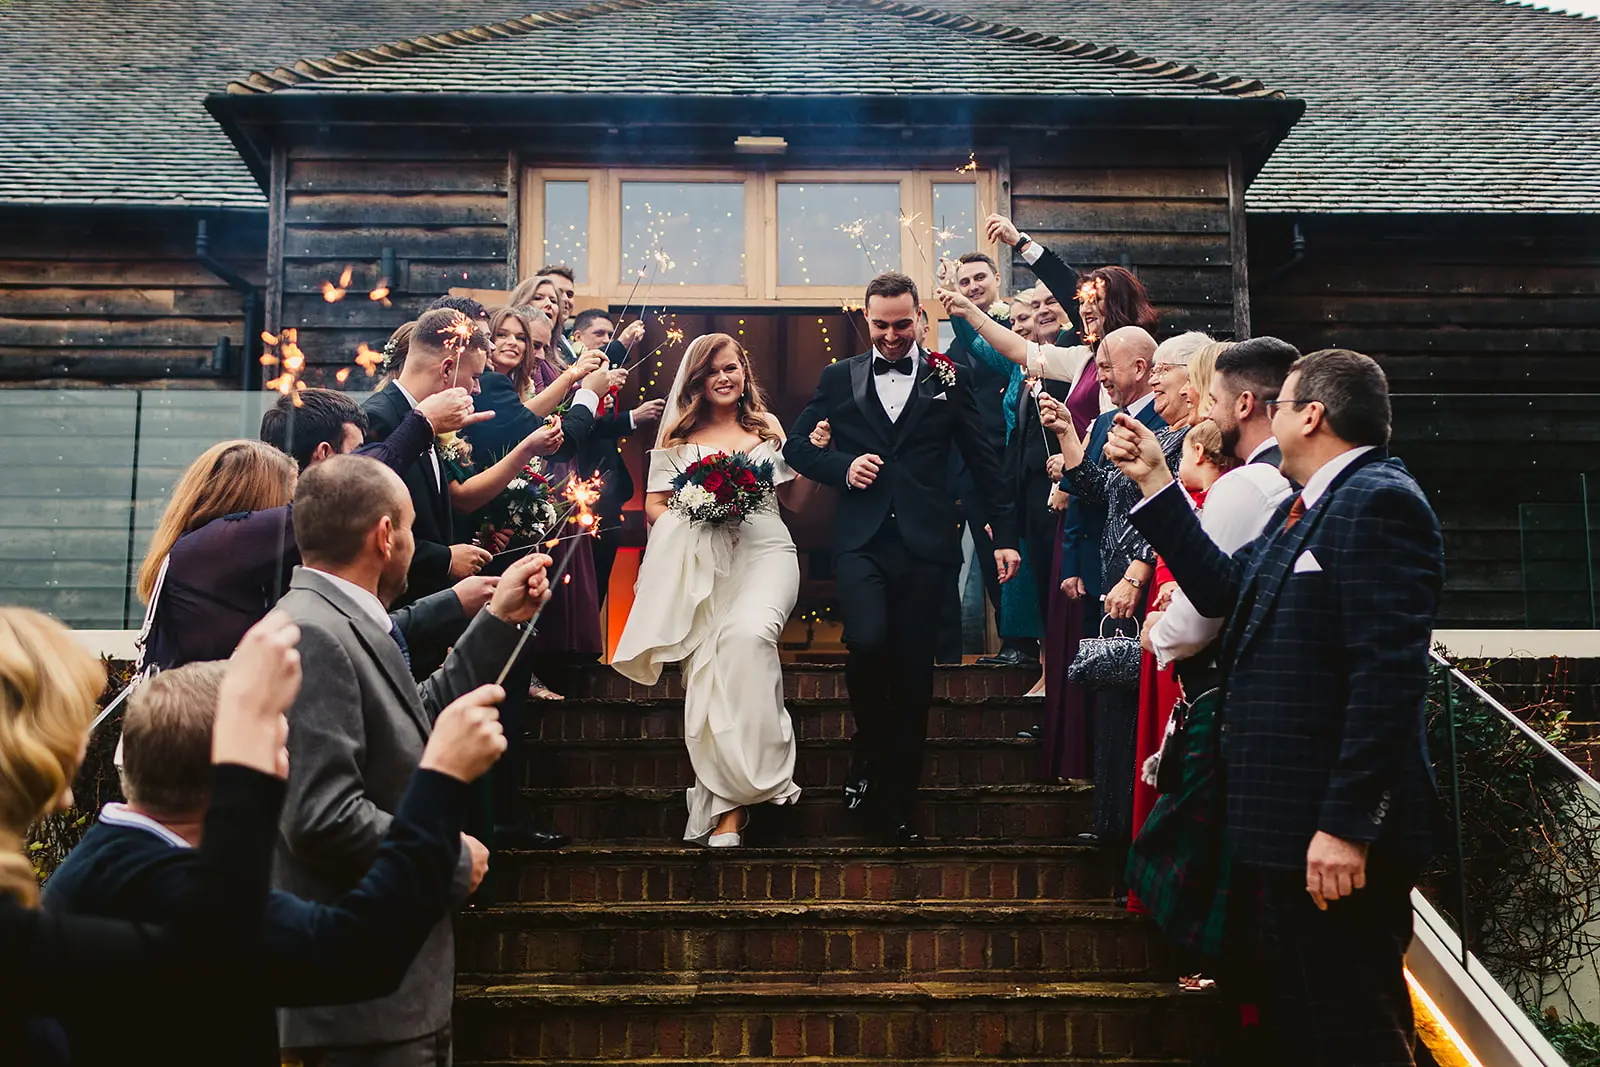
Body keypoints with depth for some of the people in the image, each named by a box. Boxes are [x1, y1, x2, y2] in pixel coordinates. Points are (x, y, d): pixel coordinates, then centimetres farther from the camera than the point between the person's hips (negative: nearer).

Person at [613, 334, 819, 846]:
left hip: (765, 552, 0)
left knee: (748, 633, -32)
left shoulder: (767, 426, 20)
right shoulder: (677, 435, 17)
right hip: (702, 562, 0)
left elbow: (794, 499, 22)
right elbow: (654, 506, 12)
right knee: (709, 662, -21)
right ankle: (731, 805, -17)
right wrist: (695, 519, -7)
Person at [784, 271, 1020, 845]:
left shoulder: (947, 378, 8)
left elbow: (982, 460, 10)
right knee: (867, 643, -22)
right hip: (861, 539, 0)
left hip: (924, 542, 0)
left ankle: (896, 804, 16)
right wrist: (841, 467, -5)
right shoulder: (839, 378, 11)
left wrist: (1004, 535, 6)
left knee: (912, 669, 2)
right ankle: (868, 750, 9)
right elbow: (796, 445, 14)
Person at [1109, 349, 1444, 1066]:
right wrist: (1154, 482, 13)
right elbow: (1220, 589, 12)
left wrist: (1347, 825, -26)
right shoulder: (1304, 508, 17)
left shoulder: (1378, 501, -16)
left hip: (1336, 839, -10)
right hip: (1289, 823, 10)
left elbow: (1389, 674, -23)